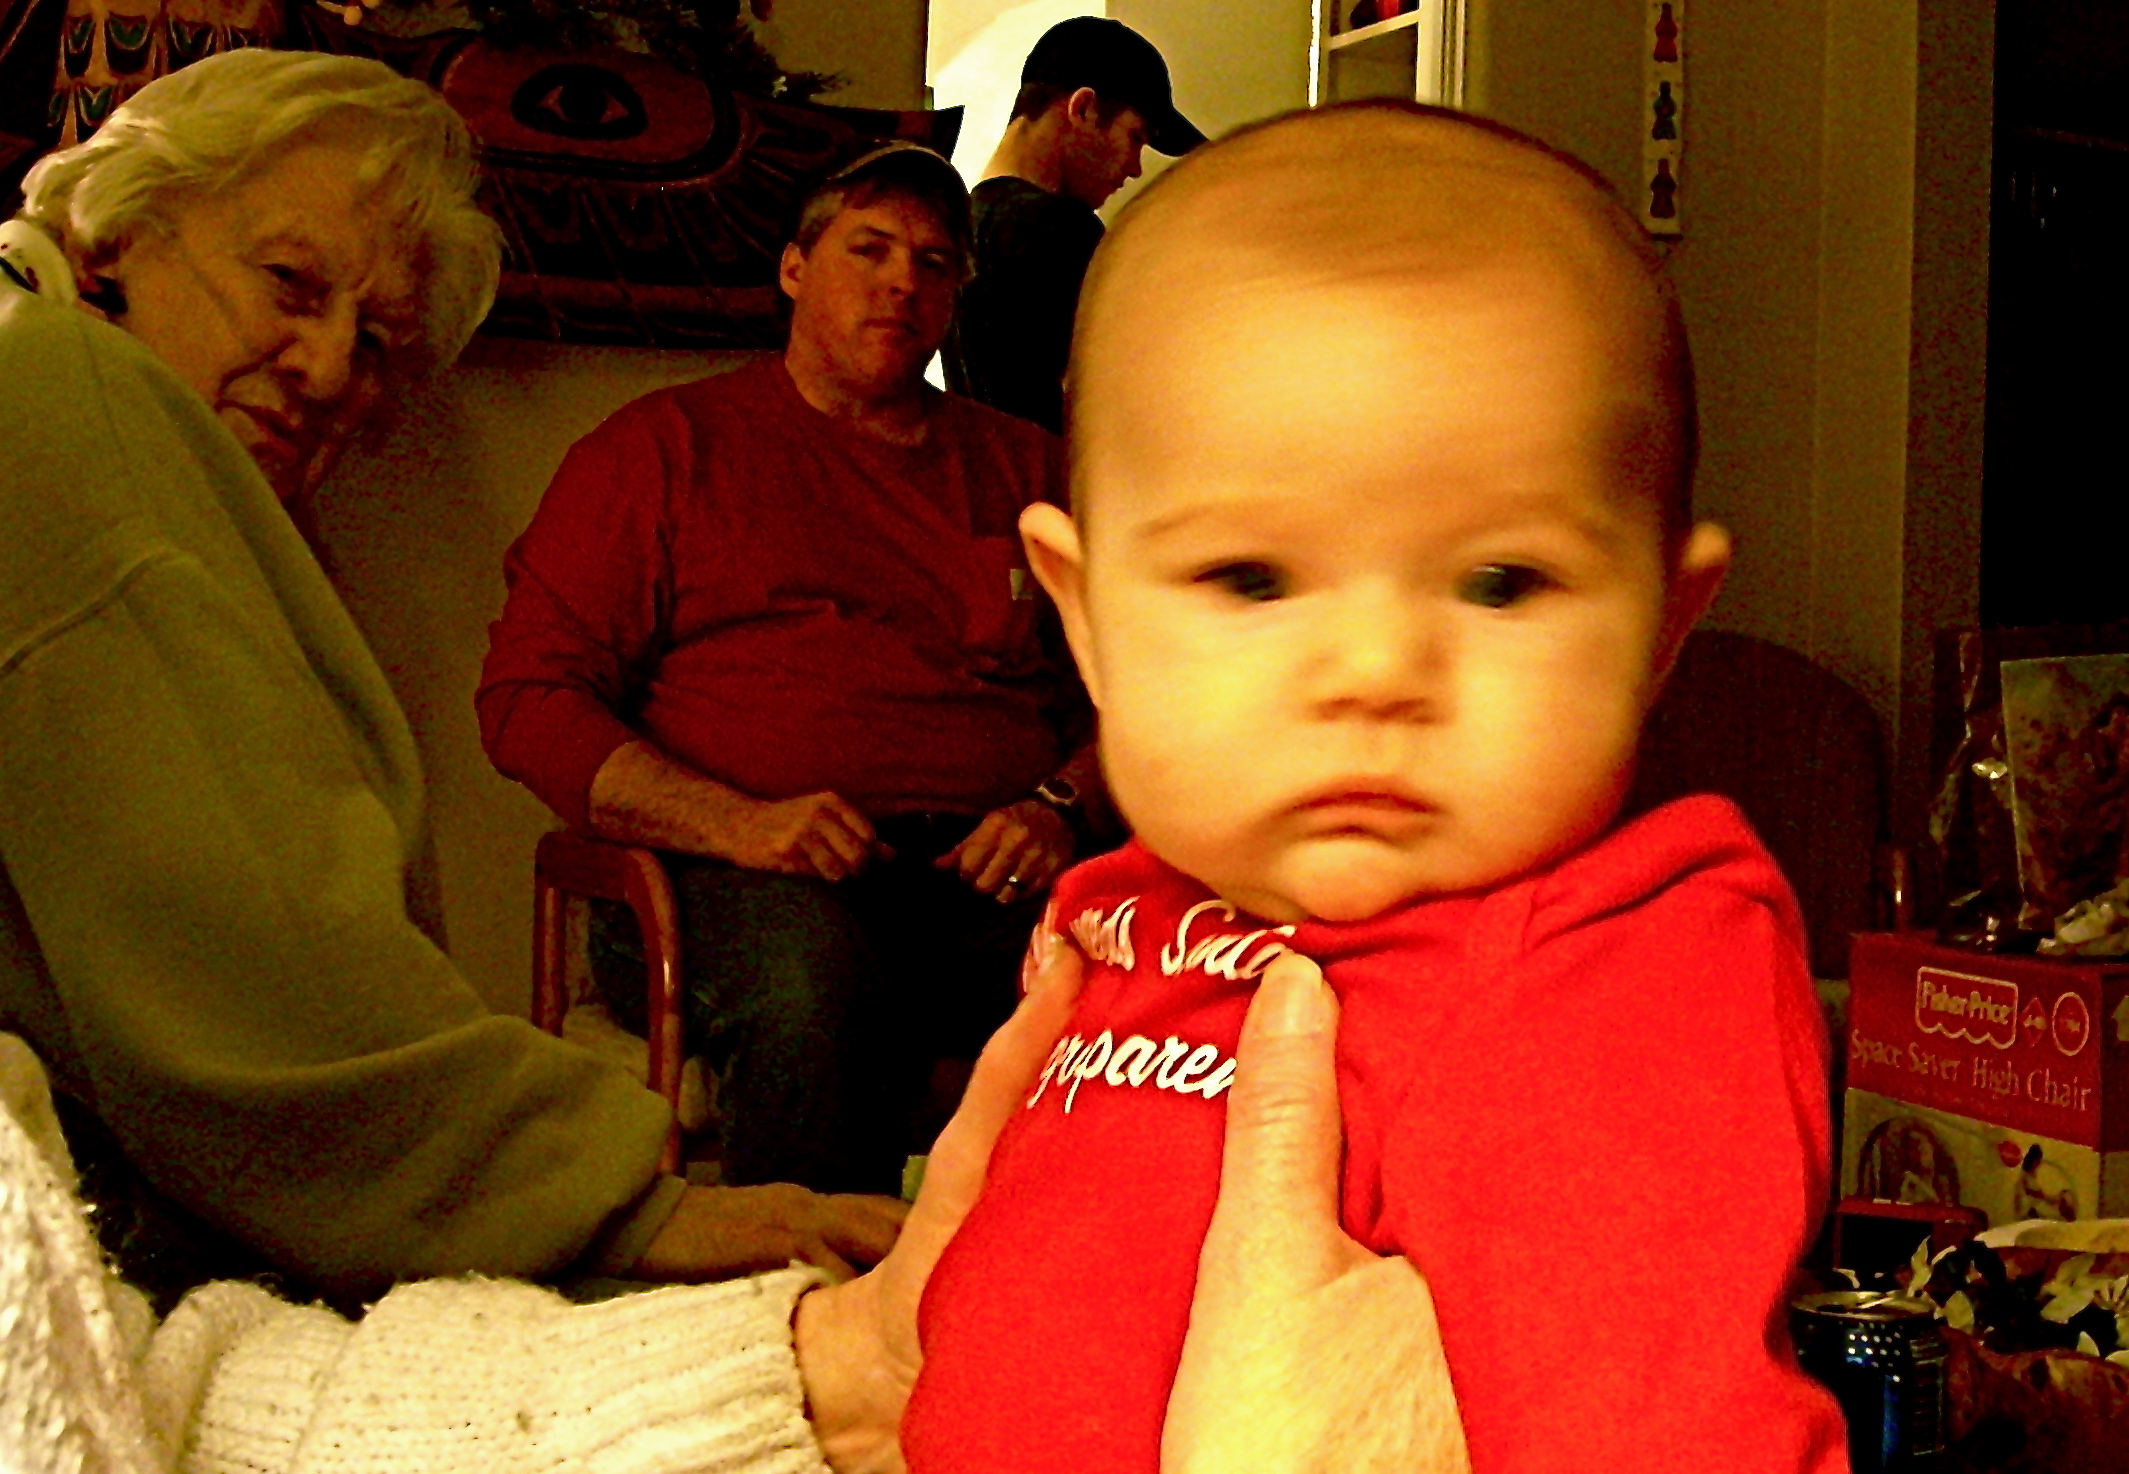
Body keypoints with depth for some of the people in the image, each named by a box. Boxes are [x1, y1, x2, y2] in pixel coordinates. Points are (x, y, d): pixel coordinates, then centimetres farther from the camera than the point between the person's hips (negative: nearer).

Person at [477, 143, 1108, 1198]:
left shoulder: (1026, 467, 26)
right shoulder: (666, 445, 16)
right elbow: (528, 696, 7)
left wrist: (1059, 805, -2)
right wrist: (738, 823, -9)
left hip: (987, 872, 3)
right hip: (747, 873, -2)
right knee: (810, 988, -39)